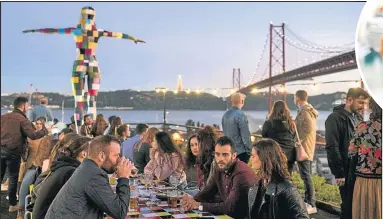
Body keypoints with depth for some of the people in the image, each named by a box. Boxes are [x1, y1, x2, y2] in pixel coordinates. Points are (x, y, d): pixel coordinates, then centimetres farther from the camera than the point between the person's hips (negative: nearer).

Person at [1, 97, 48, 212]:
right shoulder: (23, 119, -10)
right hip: (13, 152, -5)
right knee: (13, 178, 7)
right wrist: (45, 130, -6)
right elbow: (33, 135, -18)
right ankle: (12, 204, 15)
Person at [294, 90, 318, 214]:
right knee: (306, 175, 16)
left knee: (306, 176, -7)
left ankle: (311, 204, -5)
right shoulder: (309, 110, 15)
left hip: (303, 148, -10)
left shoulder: (304, 111, -16)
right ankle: (307, 200, 25)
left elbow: (308, 128, -27)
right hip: (308, 148, 10)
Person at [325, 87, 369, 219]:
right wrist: (339, 173, -20)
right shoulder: (335, 118, -13)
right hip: (346, 172, -7)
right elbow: (332, 148, -18)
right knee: (349, 206, -1)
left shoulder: (358, 117, 13)